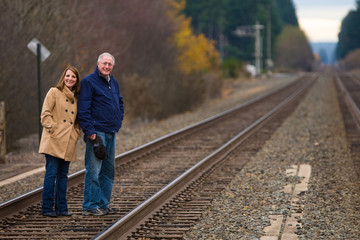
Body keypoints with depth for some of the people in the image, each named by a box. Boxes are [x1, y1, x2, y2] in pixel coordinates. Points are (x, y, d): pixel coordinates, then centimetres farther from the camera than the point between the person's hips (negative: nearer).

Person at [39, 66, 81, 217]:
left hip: (68, 143, 6)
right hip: (54, 141, -6)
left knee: (63, 175, 7)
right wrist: (53, 129, -13)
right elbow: (45, 114, -5)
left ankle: (61, 207, 12)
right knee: (51, 173, -7)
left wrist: (76, 132, 9)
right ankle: (47, 208, -2)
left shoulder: (76, 98, 18)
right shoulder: (54, 92, 1)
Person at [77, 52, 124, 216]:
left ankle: (103, 204, 18)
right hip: (96, 133, -8)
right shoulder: (88, 81, -8)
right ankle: (90, 206, -5)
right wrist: (89, 130, -18)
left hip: (111, 133, 8)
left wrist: (118, 122, 18)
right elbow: (83, 109, -13)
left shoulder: (113, 82, 16)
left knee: (109, 170, 11)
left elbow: (120, 103, 31)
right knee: (93, 170, -9)